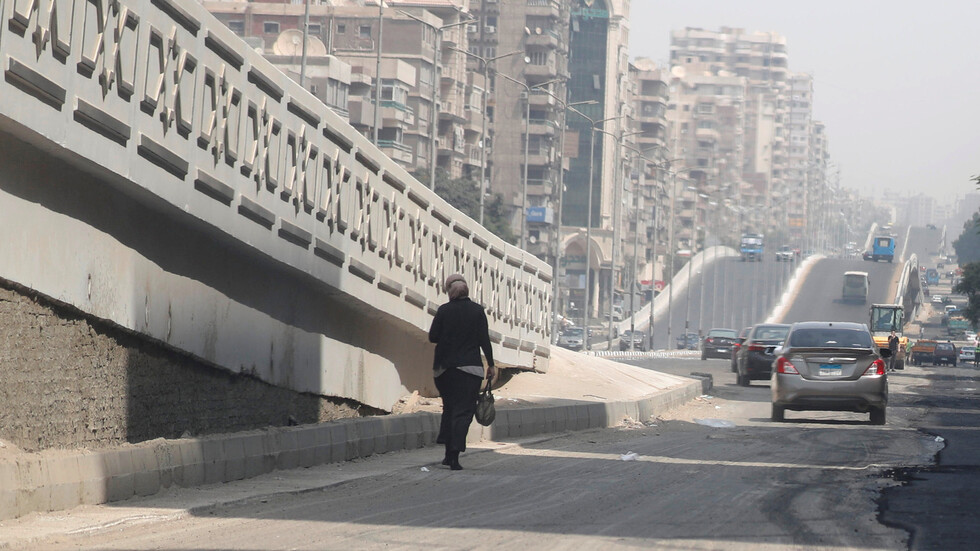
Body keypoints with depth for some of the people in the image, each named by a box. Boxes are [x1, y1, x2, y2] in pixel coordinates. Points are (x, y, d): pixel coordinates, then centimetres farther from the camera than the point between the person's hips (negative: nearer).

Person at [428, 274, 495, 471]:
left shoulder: (444, 310, -1)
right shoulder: (477, 311, -3)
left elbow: (432, 337, 0)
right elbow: (484, 339, -4)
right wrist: (490, 364, 2)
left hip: (445, 367, 2)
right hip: (470, 366, -2)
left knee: (449, 407, 17)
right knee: (463, 410, -2)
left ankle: (448, 454, 16)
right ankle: (454, 456, -13)